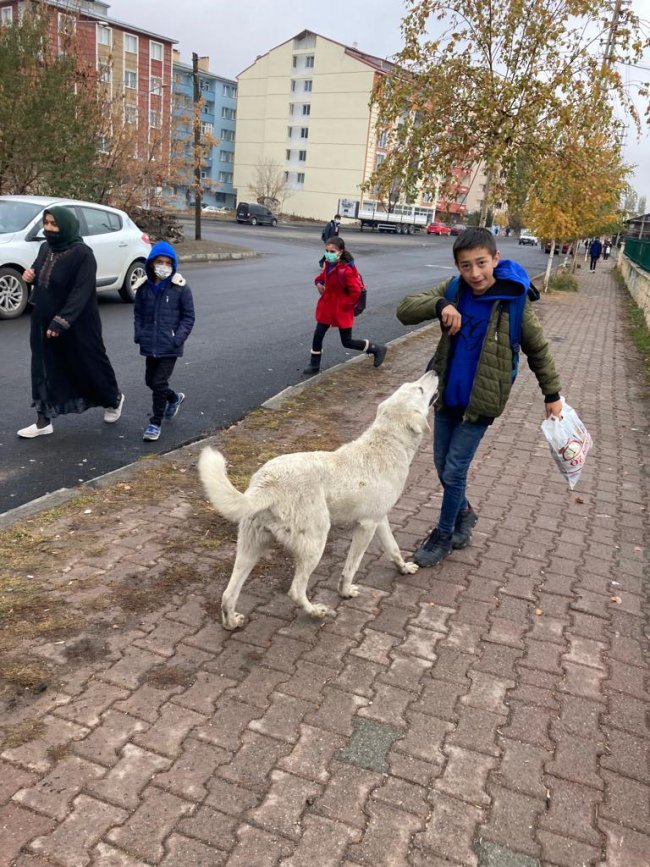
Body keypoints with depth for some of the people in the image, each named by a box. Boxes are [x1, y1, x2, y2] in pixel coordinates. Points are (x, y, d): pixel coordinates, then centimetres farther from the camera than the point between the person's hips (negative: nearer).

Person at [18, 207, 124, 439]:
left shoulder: (82, 254, -17)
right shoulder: (45, 249, 5)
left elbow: (81, 292, -23)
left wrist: (61, 321, -29)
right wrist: (30, 276, -4)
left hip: (77, 325, -6)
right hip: (43, 323, 7)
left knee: (88, 364, 10)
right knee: (45, 371, 7)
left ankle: (114, 399, 36)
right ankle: (44, 421, 14)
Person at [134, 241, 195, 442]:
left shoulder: (180, 289, -9)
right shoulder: (144, 287, 2)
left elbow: (188, 317, -4)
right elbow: (138, 313, 14)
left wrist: (178, 338, -13)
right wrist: (139, 334, 2)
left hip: (170, 347, -5)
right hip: (150, 344, 5)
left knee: (159, 383, -5)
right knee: (150, 381, 17)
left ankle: (155, 423, 10)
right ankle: (174, 398, 46)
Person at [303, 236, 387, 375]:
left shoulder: (345, 270, -25)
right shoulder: (328, 264, 0)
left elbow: (356, 291, -24)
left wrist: (346, 304, -15)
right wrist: (319, 283, -1)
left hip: (342, 308, -7)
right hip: (327, 306, 7)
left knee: (347, 342, 4)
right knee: (318, 335, 5)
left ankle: (377, 349, 22)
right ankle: (314, 366, 20)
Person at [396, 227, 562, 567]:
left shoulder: (513, 302, -15)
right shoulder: (453, 290, -7)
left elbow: (538, 349, -2)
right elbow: (404, 310, -12)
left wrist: (552, 394, 4)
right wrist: (439, 305, -31)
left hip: (480, 402, -4)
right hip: (445, 396, 4)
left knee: (453, 472, 1)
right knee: (442, 466, 15)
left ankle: (443, 535, 23)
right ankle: (464, 513, 43)